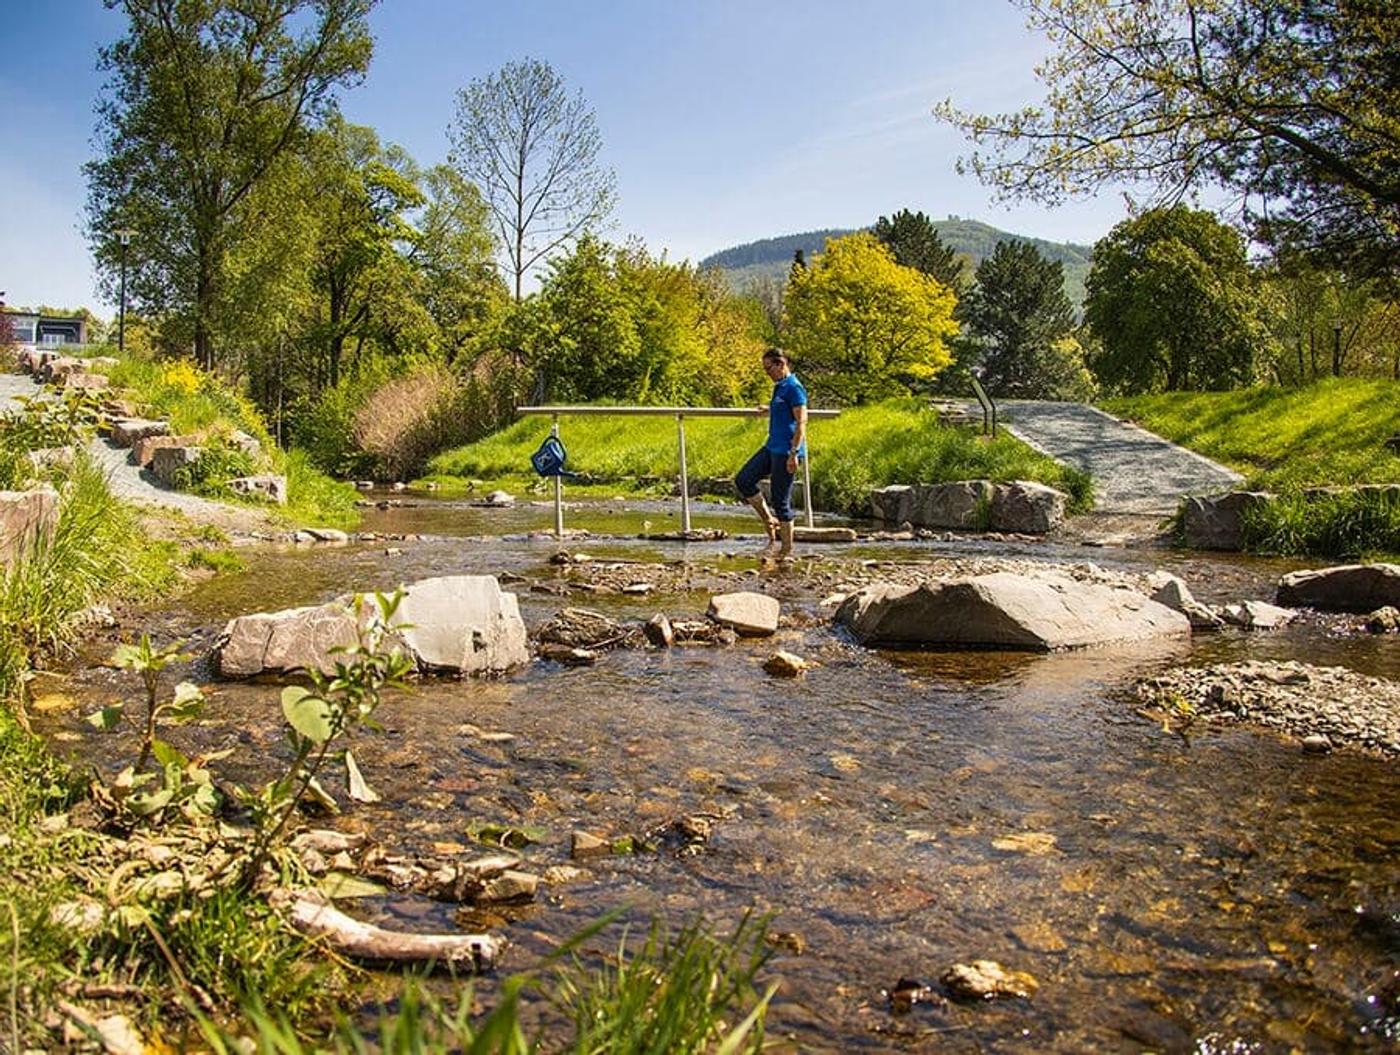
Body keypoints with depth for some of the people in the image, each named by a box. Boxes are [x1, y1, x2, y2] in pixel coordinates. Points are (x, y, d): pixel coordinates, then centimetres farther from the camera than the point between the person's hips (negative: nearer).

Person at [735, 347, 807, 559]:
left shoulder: (793, 387, -14)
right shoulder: (780, 387, 13)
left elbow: (801, 421, -20)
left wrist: (794, 454, -25)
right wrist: (771, 410, 46)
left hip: (786, 450, -10)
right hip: (772, 446, 10)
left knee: (781, 501, -3)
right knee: (743, 480, 5)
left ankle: (787, 551, 8)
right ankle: (771, 523, 13)